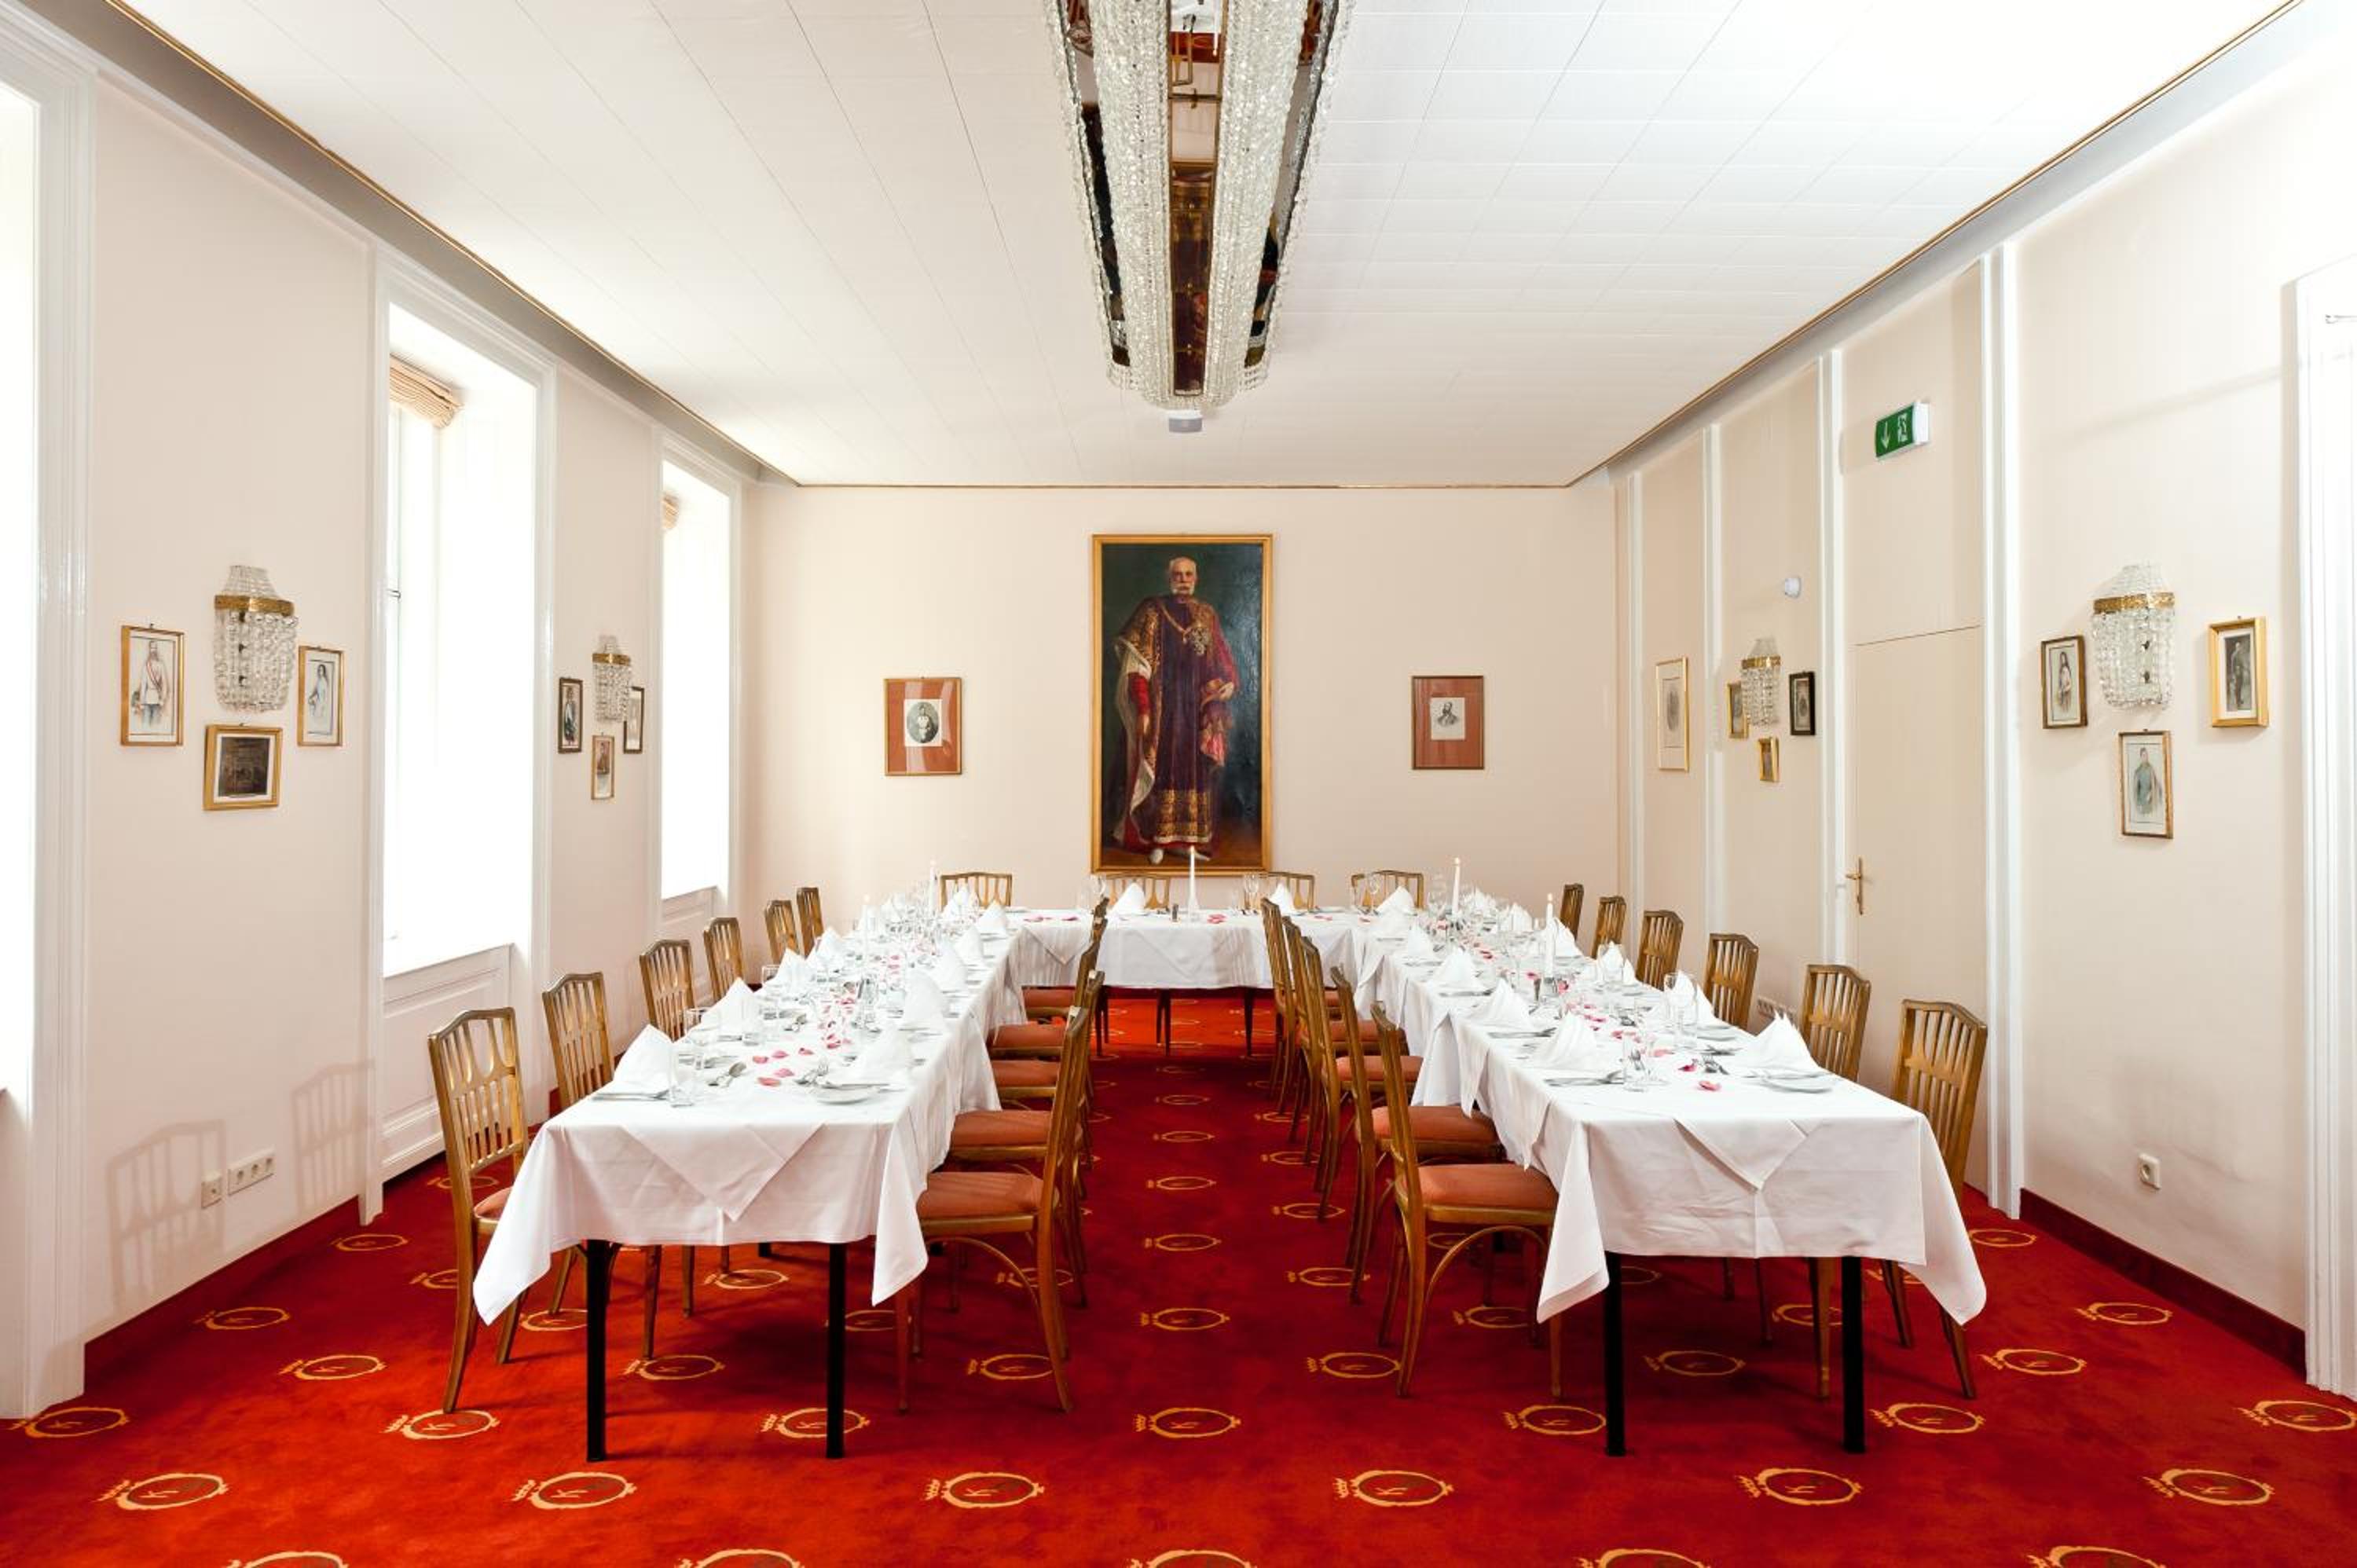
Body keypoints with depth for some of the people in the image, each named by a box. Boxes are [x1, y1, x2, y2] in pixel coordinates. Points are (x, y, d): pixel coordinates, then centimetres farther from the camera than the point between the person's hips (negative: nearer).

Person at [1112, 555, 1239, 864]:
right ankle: (1157, 839, 2)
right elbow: (1137, 665, -8)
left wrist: (1230, 681, -8)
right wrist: (1143, 710, -16)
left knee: (1196, 768, 5)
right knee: (1162, 767, -4)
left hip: (1199, 705, 4)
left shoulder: (1208, 615, 11)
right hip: (1163, 705, -4)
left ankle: (1187, 838, 12)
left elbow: (1222, 657, 15)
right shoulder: (1153, 611, -3)